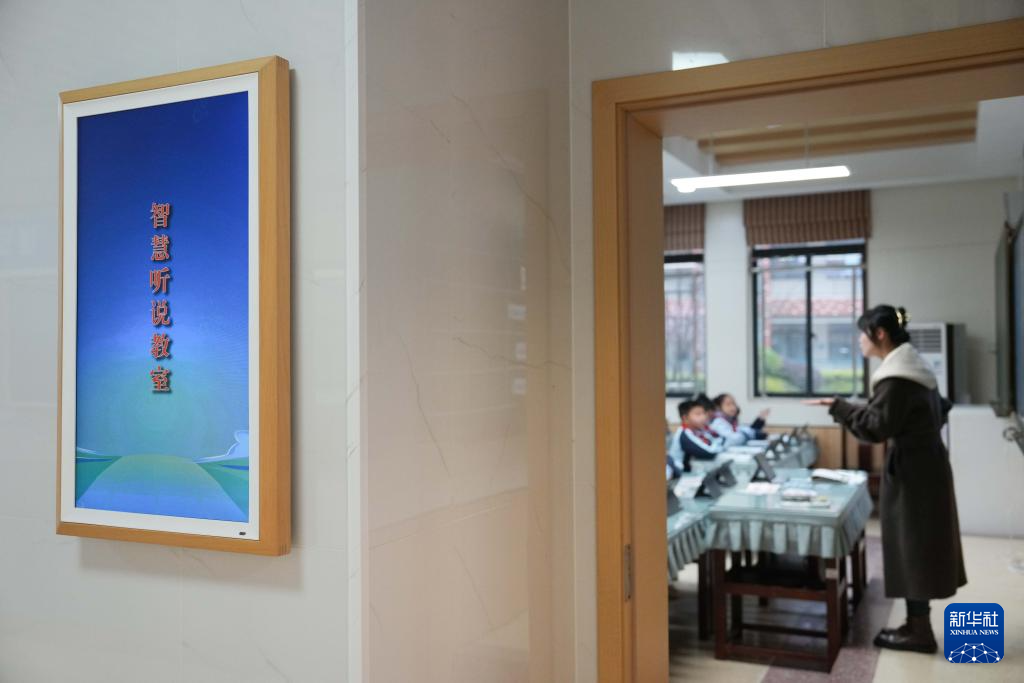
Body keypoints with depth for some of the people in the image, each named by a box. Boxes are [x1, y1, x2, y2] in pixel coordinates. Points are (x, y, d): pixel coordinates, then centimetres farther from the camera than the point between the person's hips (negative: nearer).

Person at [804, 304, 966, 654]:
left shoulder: (895, 376, -20)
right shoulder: (914, 366, 11)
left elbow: (877, 427, -21)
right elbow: (939, 410, 20)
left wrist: (837, 406, -15)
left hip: (912, 469, -10)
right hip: (925, 463, 10)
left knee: (911, 545, -2)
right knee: (918, 545, 14)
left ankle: (920, 632, 7)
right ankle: (916, 624, 22)